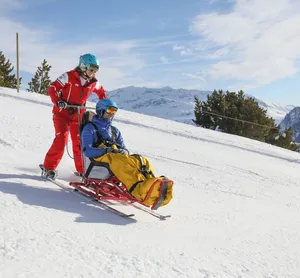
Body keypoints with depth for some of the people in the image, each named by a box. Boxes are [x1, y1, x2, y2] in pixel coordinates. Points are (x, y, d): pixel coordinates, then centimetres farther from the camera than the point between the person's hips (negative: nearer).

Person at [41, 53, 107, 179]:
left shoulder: (94, 82, 0)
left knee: (79, 141, 4)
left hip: (78, 114, 5)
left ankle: (82, 169, 17)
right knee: (61, 139, -16)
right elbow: (53, 88, -15)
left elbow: (101, 91, 20)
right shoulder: (69, 76, -15)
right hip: (62, 112, -4)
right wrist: (58, 101, -29)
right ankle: (48, 168, -4)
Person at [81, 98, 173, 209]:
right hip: (100, 158, -5)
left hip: (118, 157, 5)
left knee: (142, 160, -26)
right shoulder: (90, 128, 15)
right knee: (121, 162, -39)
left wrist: (124, 152, -2)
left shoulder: (114, 130, 33)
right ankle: (143, 193, -63)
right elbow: (87, 151, 0)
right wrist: (107, 150, -14)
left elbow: (123, 148, 24)